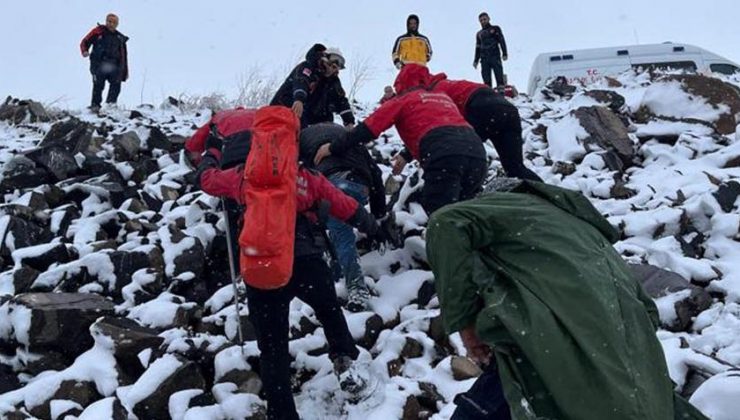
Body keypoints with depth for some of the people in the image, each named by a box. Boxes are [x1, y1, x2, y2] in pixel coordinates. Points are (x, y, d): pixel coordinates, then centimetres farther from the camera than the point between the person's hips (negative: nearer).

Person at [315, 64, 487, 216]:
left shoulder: (404, 99, 17)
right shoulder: (443, 97, 35)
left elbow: (368, 128, 11)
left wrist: (334, 147, 18)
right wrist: (407, 155, 58)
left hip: (445, 159, -6)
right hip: (477, 152, 6)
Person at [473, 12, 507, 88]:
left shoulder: (495, 29, 12)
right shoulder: (479, 34, 23)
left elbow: (502, 41, 2)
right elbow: (478, 48, 27)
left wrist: (504, 53, -10)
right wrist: (476, 60, 20)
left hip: (495, 57, -3)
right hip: (484, 59, 3)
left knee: (499, 78, -12)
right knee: (486, 81, -4)